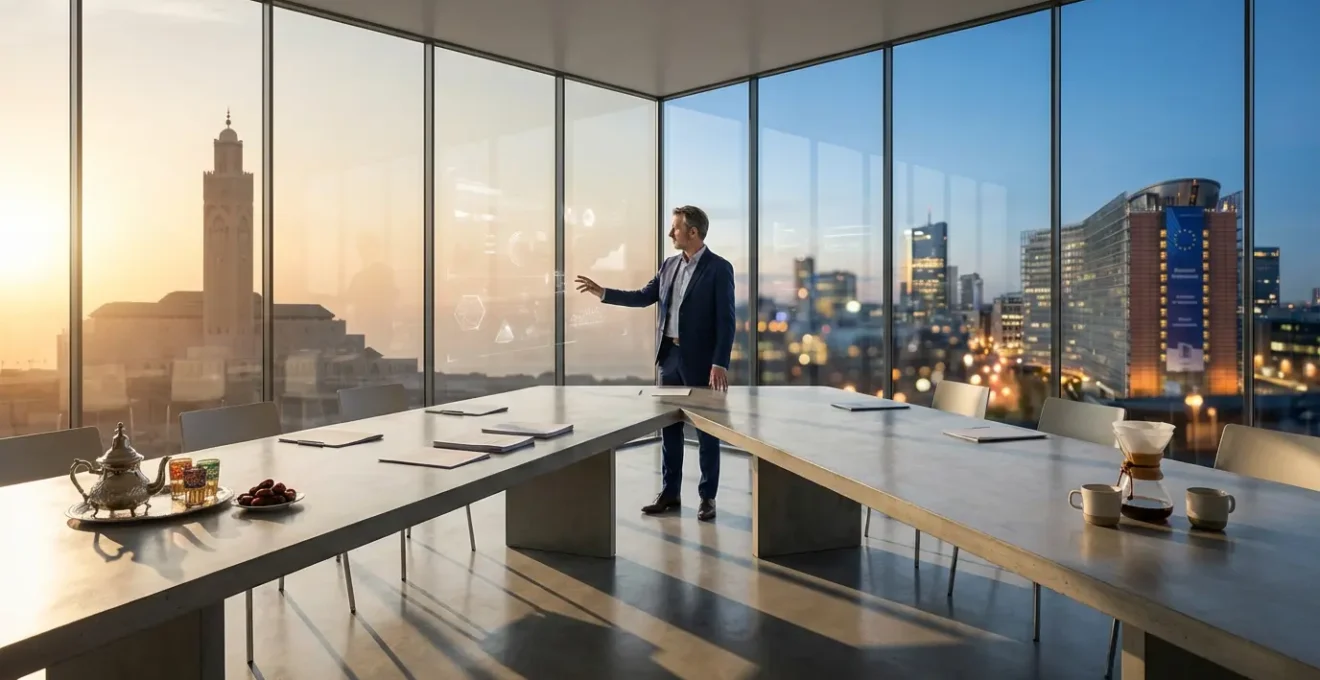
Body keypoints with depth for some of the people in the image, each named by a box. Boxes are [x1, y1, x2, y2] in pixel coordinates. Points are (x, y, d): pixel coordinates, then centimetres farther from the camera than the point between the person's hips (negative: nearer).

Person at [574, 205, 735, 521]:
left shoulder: (719, 268, -10)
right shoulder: (670, 264, 9)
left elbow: (726, 320, -14)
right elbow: (644, 297, 15)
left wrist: (720, 364, -20)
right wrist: (603, 293, 7)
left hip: (700, 359, -6)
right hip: (670, 355, 7)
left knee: (706, 430, 5)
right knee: (669, 427, 13)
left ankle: (707, 496, 17)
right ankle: (669, 492, 24)